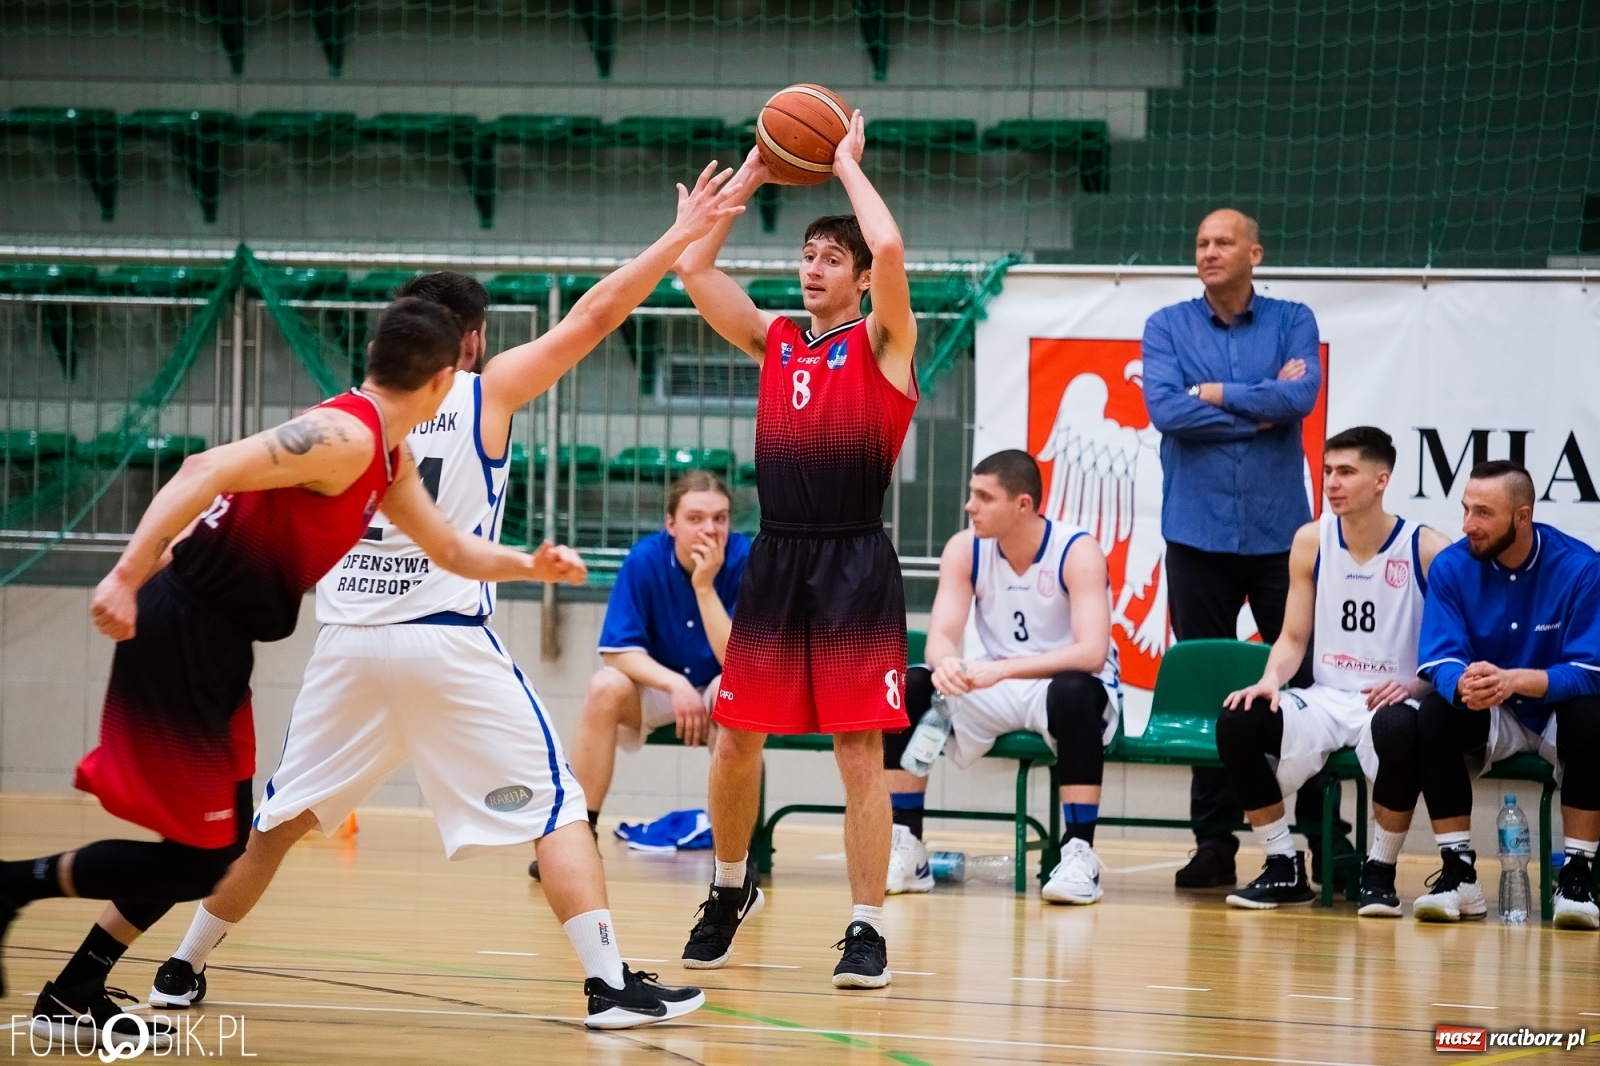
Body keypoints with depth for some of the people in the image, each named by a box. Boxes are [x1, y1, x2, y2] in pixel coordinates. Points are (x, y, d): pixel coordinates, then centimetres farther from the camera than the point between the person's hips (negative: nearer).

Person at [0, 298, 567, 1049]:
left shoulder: (388, 462, 13)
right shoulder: (345, 436, -18)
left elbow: (450, 550, 29)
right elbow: (208, 470, -29)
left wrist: (528, 566, 14)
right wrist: (128, 575, -35)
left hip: (214, 645, 10)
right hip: (181, 632, -10)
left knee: (218, 843, 15)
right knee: (201, 857, -7)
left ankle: (76, 997, 20)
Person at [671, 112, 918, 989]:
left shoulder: (882, 342, -1)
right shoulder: (773, 339, 13)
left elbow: (890, 249, -19)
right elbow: (692, 267, 7)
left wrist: (848, 164, -5)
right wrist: (752, 176, 8)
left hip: (854, 564, -5)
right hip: (775, 557, 5)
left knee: (859, 753, -4)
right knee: (735, 740, 9)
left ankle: (867, 929, 0)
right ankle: (730, 890, 31)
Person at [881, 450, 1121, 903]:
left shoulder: (1077, 553, -19)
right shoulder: (965, 549, -5)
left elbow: (1092, 653, -31)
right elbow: (941, 636, -13)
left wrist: (1002, 669, -43)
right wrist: (946, 663, -40)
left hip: (1065, 687, -4)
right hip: (996, 694, 4)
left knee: (1074, 693, -38)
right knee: (907, 689, -18)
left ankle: (1080, 854, -32)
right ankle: (907, 850, -11)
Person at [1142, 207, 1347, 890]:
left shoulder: (1293, 322, 6)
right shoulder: (1167, 328, 6)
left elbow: (1301, 396, -12)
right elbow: (1165, 409, -10)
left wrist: (1218, 394, -8)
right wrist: (1259, 411, -8)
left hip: (1279, 531, 0)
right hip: (1197, 532, 1)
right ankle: (1214, 840, 8)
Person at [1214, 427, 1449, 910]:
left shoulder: (1428, 550, -7)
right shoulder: (1312, 541, 5)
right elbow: (1293, 638, 10)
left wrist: (1412, 686, -24)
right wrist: (1270, 680, -11)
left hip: (1393, 701, -4)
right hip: (1326, 699, 4)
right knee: (1237, 722, -22)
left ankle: (1379, 873, -18)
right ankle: (1284, 869, -8)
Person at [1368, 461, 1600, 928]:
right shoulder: (1451, 567, -9)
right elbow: (1440, 661, -15)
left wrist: (1514, 680, -41)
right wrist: (1465, 683, -41)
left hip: (1558, 713, -2)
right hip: (1490, 720, 2)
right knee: (1433, 715, -28)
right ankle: (1459, 873, -21)